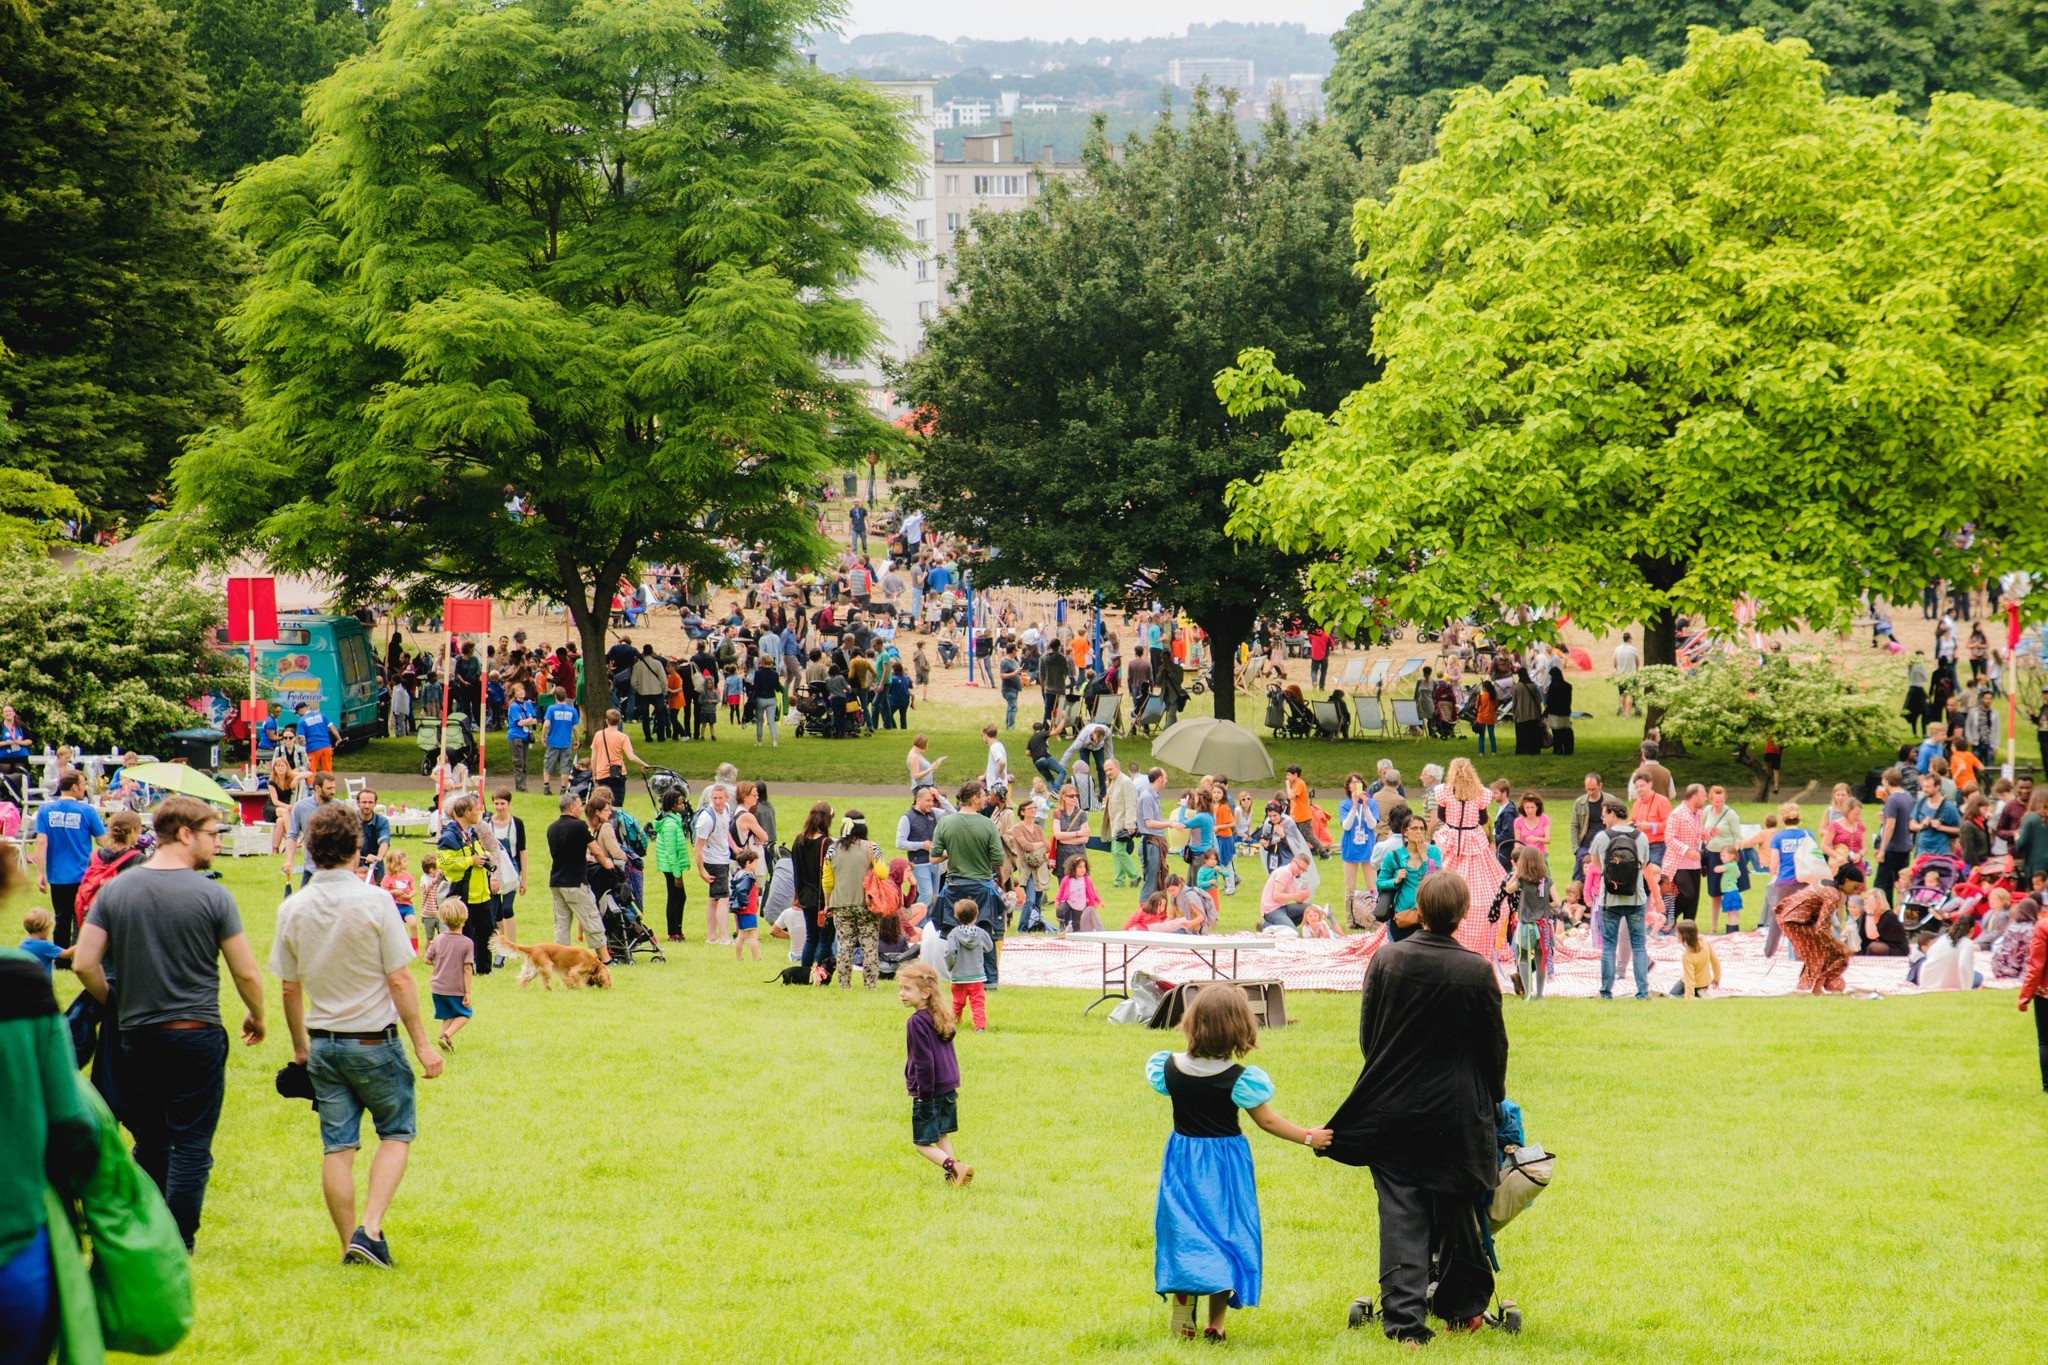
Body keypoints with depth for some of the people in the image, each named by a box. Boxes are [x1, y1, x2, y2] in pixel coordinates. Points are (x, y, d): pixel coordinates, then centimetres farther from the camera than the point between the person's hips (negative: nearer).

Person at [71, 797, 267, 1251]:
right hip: (196, 1033, -4)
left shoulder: (115, 890, 0)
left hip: (136, 1036, 4)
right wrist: (256, 1018, 12)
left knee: (149, 1142, 17)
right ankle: (179, 1244, 2)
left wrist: (117, 1006, 14)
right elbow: (246, 974, -7)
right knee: (192, 1145, 3)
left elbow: (83, 963, -2)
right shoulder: (212, 896, -10)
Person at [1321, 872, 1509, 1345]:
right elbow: (1494, 1045, -1)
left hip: (1393, 1109, 1)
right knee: (1458, 1210, 15)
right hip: (1457, 1109, -1)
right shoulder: (1477, 972, -12)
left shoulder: (1385, 960, -7)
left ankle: (1404, 1319, -4)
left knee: (1401, 1216, 2)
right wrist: (1494, 1096, 16)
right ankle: (1462, 1306, 26)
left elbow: (1366, 1035, 3)